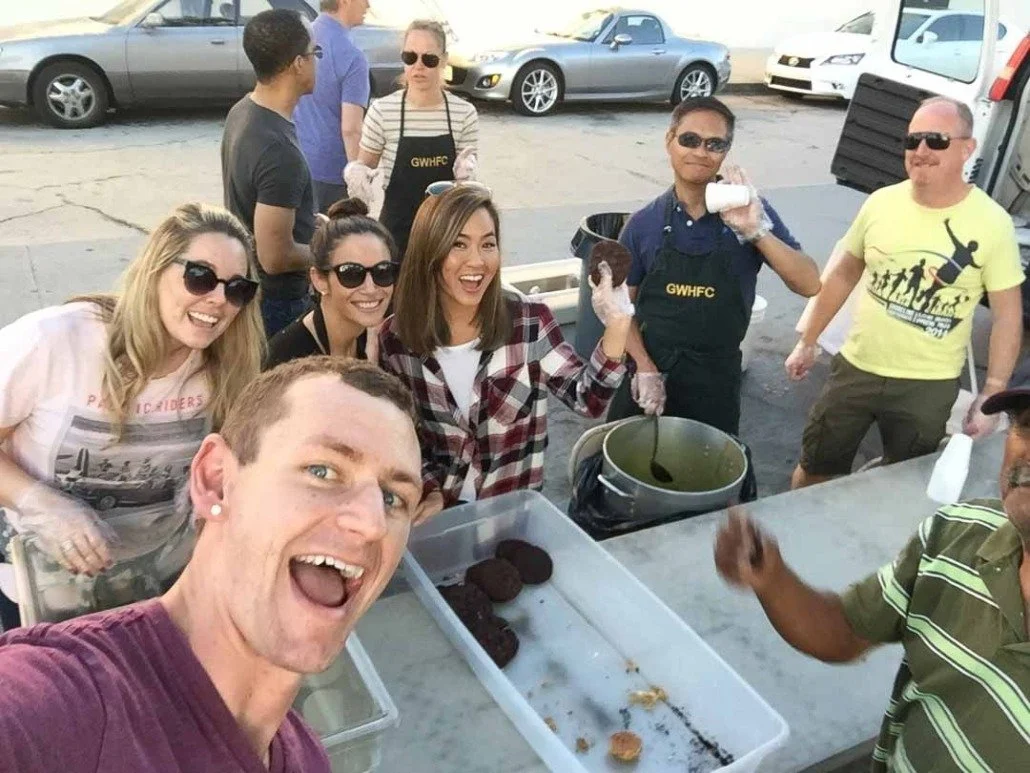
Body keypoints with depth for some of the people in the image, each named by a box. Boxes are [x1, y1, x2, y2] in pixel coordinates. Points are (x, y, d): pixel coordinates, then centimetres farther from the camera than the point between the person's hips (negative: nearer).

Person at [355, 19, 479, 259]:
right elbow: (364, 167, 5)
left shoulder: (465, 113, -4)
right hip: (396, 229, -1)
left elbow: (466, 175, 5)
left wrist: (465, 173, -17)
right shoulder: (382, 111, -7)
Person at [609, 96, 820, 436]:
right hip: (646, 372, 1)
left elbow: (809, 285, -12)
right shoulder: (644, 223, -4)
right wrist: (646, 369, -11)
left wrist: (756, 231, -23)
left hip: (715, 380, 0)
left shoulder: (749, 212, -5)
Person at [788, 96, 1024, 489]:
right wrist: (808, 341, 9)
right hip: (856, 368, 2)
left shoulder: (992, 224, -13)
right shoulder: (881, 203, -6)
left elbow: (1007, 314, -7)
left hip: (929, 386, -2)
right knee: (815, 468, 14)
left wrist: (992, 393, -11)